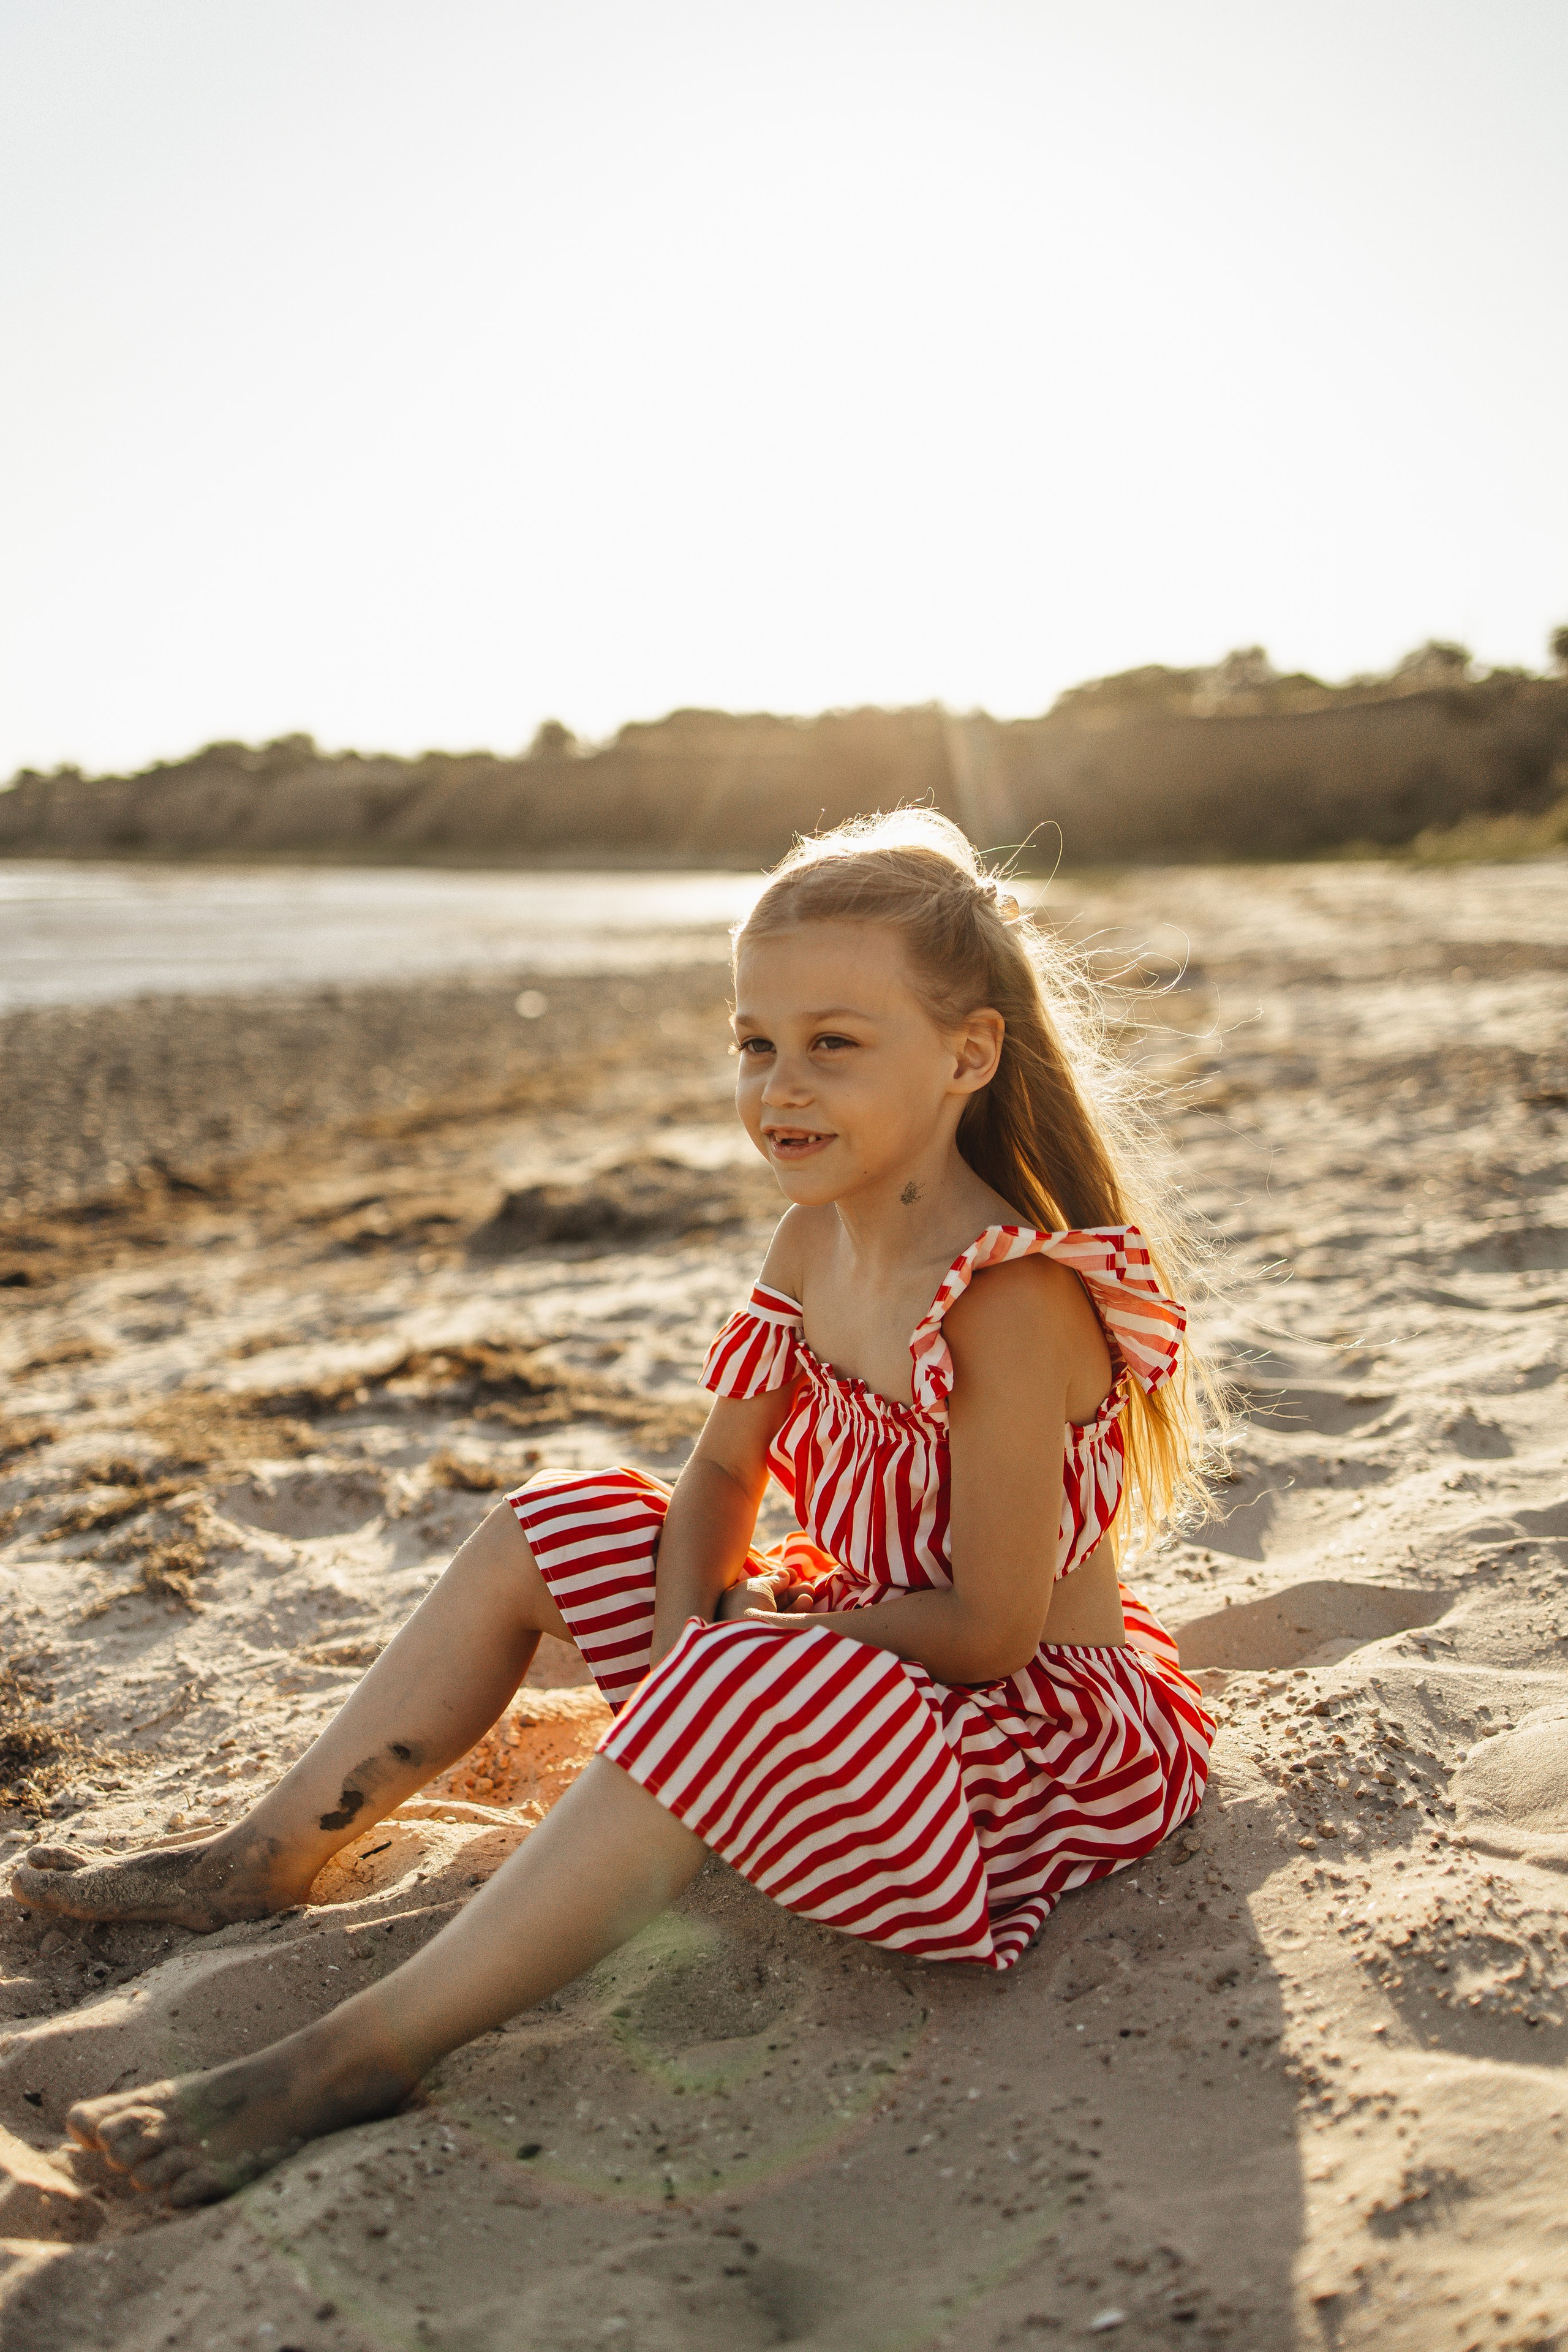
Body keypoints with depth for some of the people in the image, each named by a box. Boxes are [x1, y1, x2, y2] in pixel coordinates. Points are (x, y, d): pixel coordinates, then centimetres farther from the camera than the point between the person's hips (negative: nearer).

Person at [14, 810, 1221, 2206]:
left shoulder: (1012, 1297, -28)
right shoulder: (815, 1240, -2)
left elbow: (989, 1628, -26)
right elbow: (722, 1476, 5)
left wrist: (767, 1624, -14)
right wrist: (682, 1635, -14)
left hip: (1045, 1735, -9)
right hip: (845, 1661, 9)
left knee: (731, 1702, -37)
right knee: (554, 1526, 6)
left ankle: (366, 2053, -27)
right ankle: (264, 1864, 13)